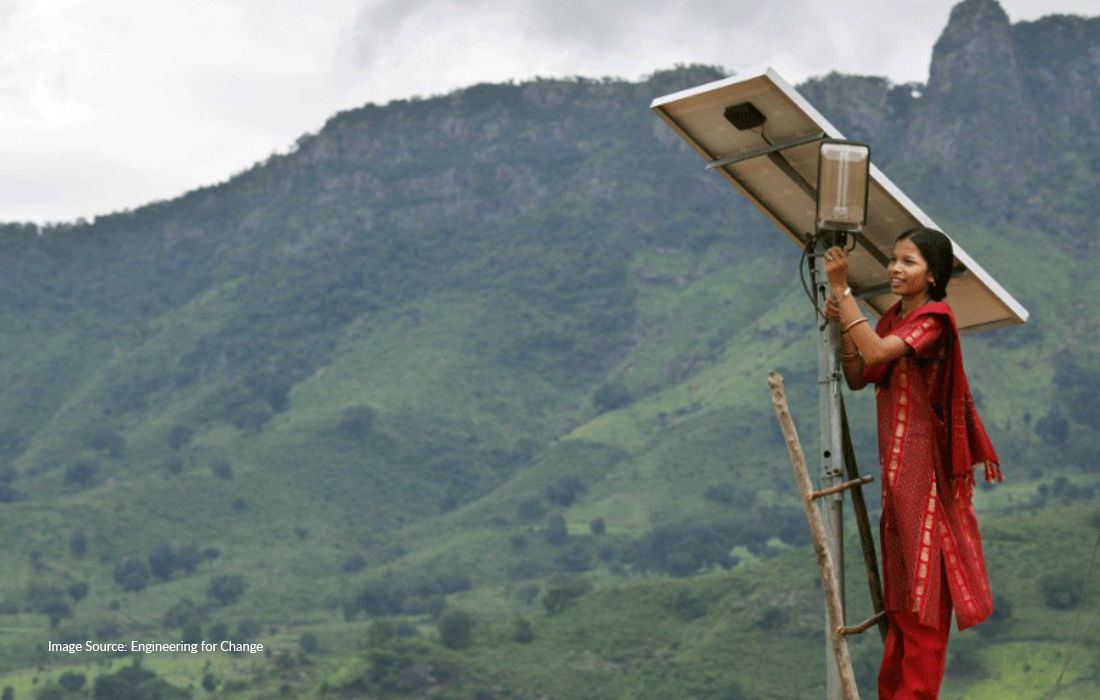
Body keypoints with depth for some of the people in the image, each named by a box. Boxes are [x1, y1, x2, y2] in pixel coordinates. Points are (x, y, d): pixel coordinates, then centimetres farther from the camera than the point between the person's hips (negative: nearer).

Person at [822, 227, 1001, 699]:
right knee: (900, 581, 14)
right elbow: (857, 377, 8)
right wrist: (841, 324, -4)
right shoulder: (894, 318, 12)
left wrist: (842, 290, -26)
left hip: (923, 463, -9)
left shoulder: (933, 319, -13)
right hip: (896, 464, 9)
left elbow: (877, 351, -28)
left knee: (923, 586, -3)